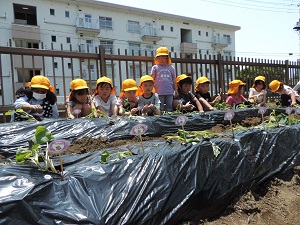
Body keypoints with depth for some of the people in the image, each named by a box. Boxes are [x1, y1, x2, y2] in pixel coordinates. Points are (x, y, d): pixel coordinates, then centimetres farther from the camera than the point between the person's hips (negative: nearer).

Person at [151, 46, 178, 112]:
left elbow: (174, 80, 12)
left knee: (169, 108, 8)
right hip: (159, 92, -2)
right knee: (160, 108, 4)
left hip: (169, 92, 2)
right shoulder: (155, 67, 5)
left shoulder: (171, 68, 10)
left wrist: (176, 90, 10)